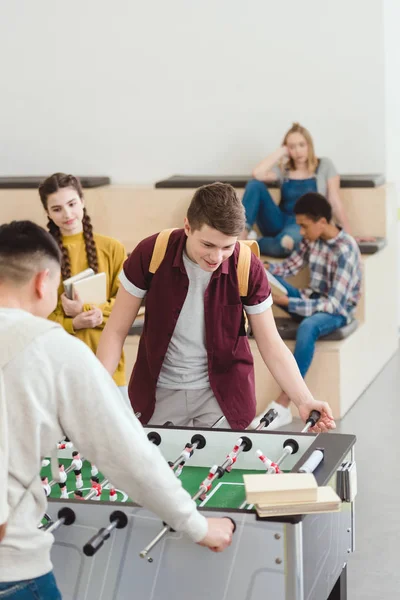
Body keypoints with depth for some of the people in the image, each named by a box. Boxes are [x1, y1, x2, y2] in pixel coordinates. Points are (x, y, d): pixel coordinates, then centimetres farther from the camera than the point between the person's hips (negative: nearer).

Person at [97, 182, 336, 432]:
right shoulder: (151, 254, -17)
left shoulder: (248, 269, -16)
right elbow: (116, 331, -8)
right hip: (158, 392, 1)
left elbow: (271, 345, -8)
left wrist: (304, 401, -21)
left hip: (223, 393, 0)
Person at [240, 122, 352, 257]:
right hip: (280, 223, 4)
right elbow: (257, 174, -11)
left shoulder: (325, 166, 5)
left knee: (284, 243, -42)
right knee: (255, 184, -16)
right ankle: (243, 233, -29)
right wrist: (281, 152, -3)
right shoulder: (283, 169, 10)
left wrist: (348, 234, -8)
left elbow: (335, 202, 1)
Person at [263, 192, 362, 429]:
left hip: (338, 310, -8)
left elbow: (334, 303, -29)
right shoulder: (312, 240, -2)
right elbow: (290, 266, 12)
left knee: (308, 327, -42)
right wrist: (263, 267, -10)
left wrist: (288, 302, -32)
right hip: (312, 299, 8)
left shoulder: (345, 250, -25)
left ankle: (283, 405, -44)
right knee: (264, 277, -7)